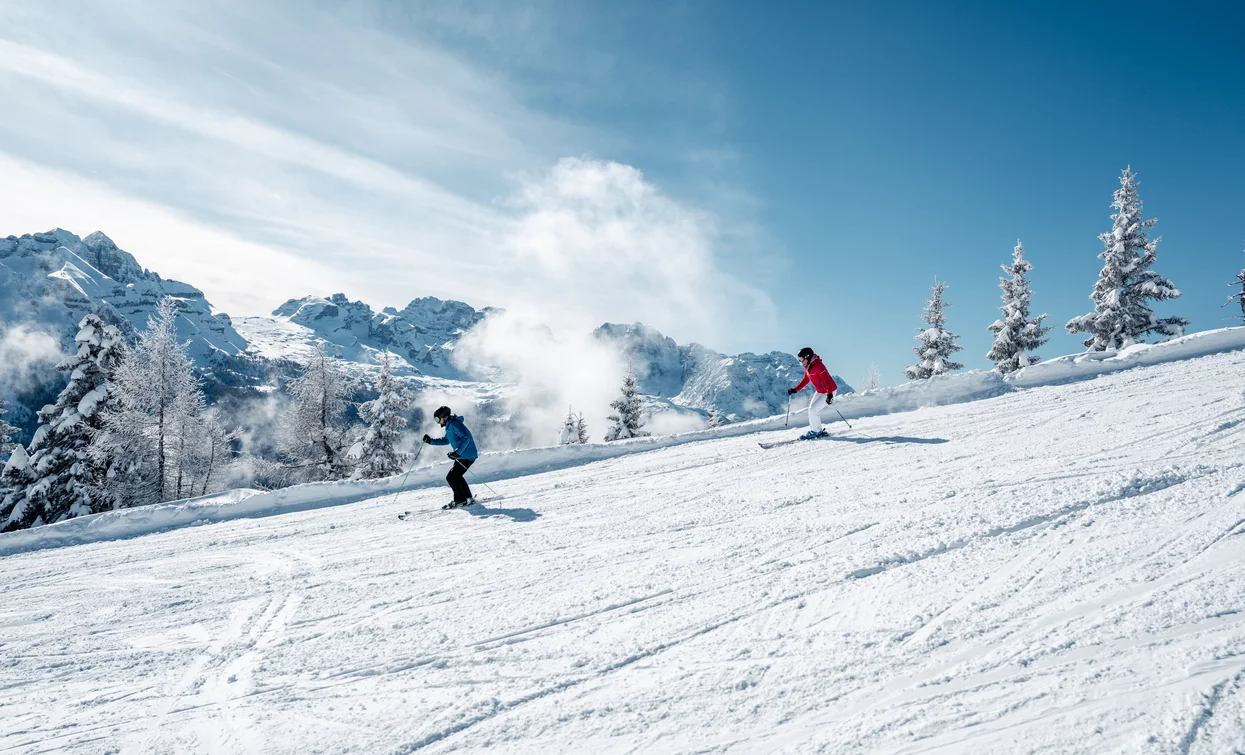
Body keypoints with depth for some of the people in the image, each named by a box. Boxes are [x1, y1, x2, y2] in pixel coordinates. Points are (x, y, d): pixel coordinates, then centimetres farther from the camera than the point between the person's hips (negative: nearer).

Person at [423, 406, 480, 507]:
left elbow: (466, 438, -27)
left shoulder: (454, 424, -17)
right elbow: (446, 441, 30)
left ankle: (461, 500, -2)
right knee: (456, 476, 21)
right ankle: (468, 498, 25)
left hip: (467, 456, -11)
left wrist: (457, 453, -31)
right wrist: (431, 441, 20)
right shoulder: (449, 426, 15)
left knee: (451, 477, -9)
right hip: (462, 456, 11)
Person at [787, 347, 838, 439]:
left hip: (829, 392, -10)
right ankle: (818, 431, 16)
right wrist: (795, 390, 10)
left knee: (813, 410, -12)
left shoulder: (818, 366, -26)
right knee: (811, 408, 9)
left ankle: (815, 431, 3)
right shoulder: (807, 368, 3)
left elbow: (827, 380, -30)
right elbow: (805, 380, 16)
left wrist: (829, 394, -36)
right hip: (819, 391, 10)